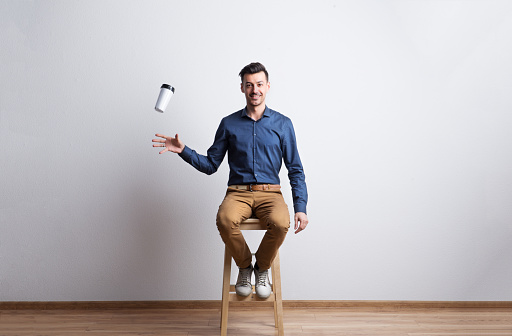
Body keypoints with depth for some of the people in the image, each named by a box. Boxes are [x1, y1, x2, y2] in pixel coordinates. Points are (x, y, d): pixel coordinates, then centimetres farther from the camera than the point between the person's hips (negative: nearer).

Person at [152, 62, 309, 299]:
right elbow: (210, 165, 12)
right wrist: (183, 151, -4)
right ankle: (244, 267, -2)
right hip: (238, 193, 1)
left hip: (270, 193, 0)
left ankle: (262, 268, -1)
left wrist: (300, 207, -6)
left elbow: (295, 170, 5)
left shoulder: (282, 124, 7)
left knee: (280, 223, -33)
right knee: (225, 220, -33)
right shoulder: (229, 124, 10)